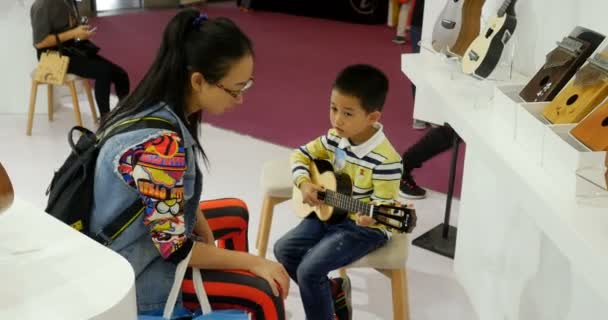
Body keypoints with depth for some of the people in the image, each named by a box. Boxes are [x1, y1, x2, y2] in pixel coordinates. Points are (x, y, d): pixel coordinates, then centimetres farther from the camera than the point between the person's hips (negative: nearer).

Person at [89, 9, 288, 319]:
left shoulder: (165, 108, -6)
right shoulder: (160, 144, -34)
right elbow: (175, 249, -26)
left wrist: (205, 232, -4)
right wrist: (252, 262, -17)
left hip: (146, 234, 10)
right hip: (134, 270, -10)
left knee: (236, 213, 25)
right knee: (265, 292, -13)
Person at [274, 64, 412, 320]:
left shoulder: (385, 160, -26)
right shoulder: (334, 138, -5)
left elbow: (384, 204, -21)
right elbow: (301, 155, 8)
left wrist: (369, 217, -43)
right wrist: (304, 183, -10)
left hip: (365, 228, -8)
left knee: (309, 270, -18)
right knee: (284, 250, 3)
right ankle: (332, 291, 17)